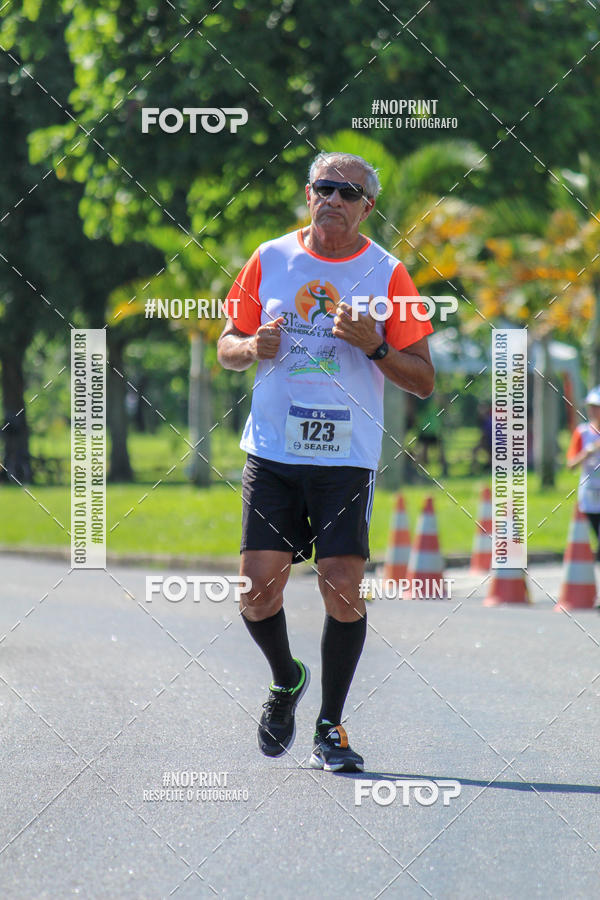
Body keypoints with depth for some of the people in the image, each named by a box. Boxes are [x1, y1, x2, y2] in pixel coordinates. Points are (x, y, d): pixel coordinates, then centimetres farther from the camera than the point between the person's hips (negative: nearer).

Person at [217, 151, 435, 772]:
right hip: (271, 450, 2)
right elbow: (227, 346, 16)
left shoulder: (386, 274, 1)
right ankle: (286, 680, 25)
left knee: (343, 590, -10)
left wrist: (373, 346, -15)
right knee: (258, 588, -6)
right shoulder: (269, 260, 7)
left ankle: (330, 729, 4)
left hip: (347, 457, -2)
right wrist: (253, 346, -7)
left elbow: (422, 381, 2)